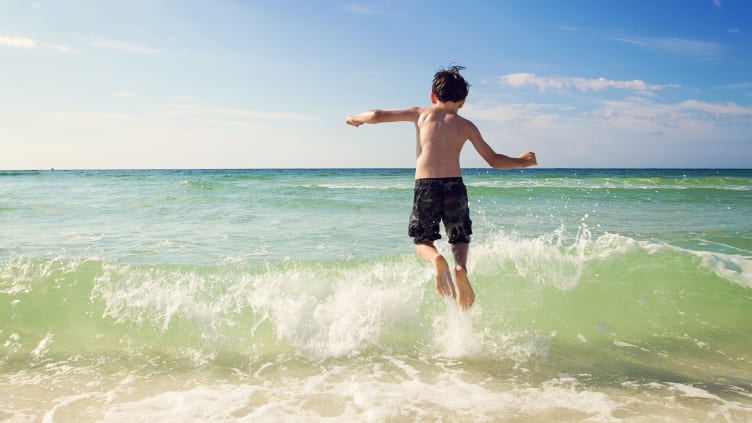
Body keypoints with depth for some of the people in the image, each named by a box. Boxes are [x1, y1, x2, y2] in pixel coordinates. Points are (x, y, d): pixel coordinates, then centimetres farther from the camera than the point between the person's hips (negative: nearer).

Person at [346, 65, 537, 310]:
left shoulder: (421, 114, 13)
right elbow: (494, 160, 15)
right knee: (460, 240, 20)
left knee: (422, 241, 18)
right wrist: (522, 162, 32)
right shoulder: (466, 125, 13)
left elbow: (377, 116, 11)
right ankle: (461, 267, -14)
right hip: (454, 186, 1)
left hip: (425, 186, 0)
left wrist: (356, 119, 33)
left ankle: (436, 260, -18)